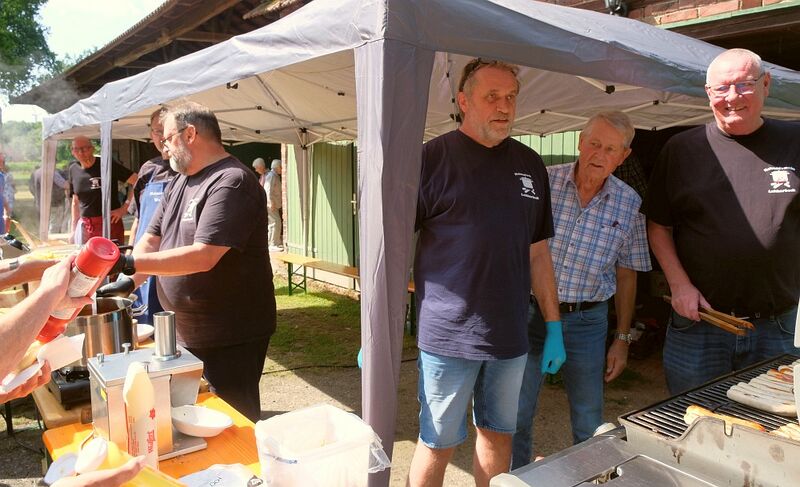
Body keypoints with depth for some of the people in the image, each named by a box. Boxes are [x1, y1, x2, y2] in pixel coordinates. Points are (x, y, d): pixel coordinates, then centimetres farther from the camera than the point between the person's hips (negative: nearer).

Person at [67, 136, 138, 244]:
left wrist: (124, 208, -11)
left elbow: (136, 181, -10)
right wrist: (74, 231, 17)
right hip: (85, 226, 5)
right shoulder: (73, 170, 12)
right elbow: (75, 202, 19)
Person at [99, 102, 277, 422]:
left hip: (231, 338, -9)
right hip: (186, 333, 9)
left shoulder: (231, 182, -19)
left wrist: (128, 263, -25)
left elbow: (203, 257, -27)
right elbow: (151, 239, 11)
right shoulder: (178, 183, 12)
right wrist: (128, 282, -6)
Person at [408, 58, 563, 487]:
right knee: (438, 445, 7)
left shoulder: (530, 165, 9)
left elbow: (538, 253, 14)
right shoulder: (432, 158, -6)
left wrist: (554, 327, 12)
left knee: (499, 436, 18)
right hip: (448, 334, -4)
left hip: (510, 337, 5)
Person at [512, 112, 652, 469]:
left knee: (589, 425, 14)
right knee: (515, 416, 8)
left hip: (587, 320, 2)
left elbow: (626, 274, 7)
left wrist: (622, 339, 8)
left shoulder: (629, 204, 0)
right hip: (530, 313, -1)